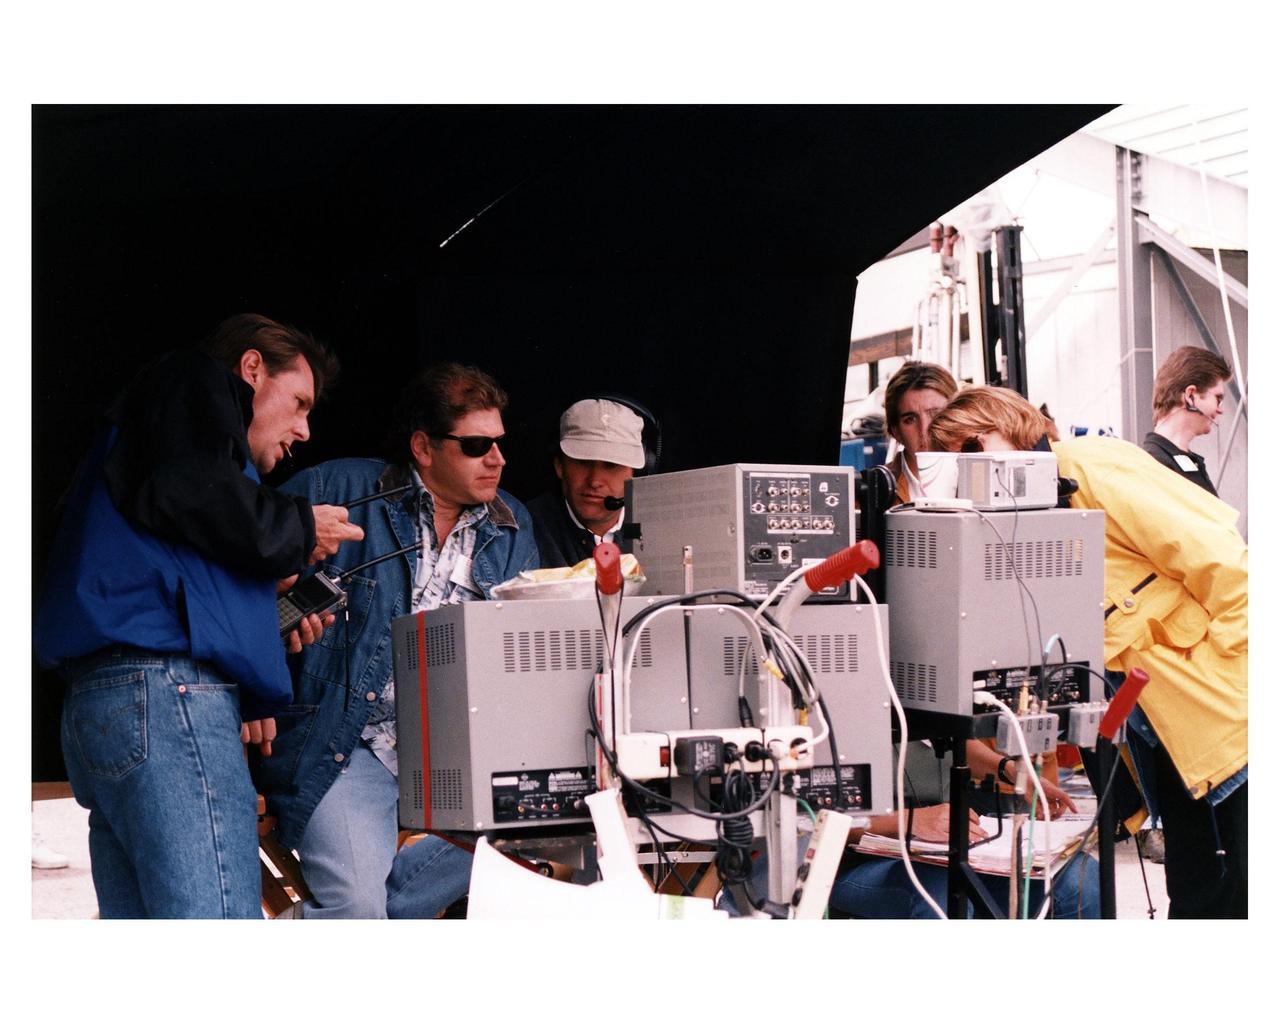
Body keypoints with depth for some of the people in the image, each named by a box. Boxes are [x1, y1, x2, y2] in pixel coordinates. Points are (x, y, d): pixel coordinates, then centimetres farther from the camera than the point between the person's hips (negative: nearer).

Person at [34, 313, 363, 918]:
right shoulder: (198, 383, 9)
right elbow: (184, 488, -13)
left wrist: (271, 635, 20)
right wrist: (298, 532, 1)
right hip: (164, 688, -10)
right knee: (217, 934, -20)